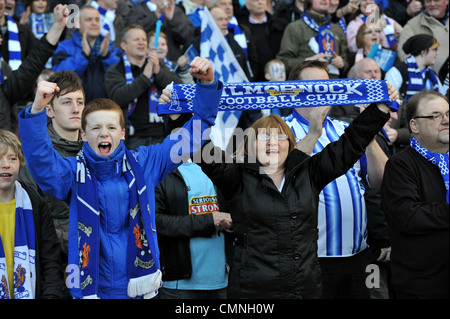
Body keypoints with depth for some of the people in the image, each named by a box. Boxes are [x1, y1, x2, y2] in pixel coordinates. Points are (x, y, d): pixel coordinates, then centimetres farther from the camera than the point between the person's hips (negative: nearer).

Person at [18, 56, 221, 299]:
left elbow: (192, 135, 6)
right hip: (92, 289, -1)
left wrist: (207, 84, -5)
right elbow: (41, 161, -21)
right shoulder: (73, 172, -2)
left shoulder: (143, 163, 4)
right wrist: (37, 110, -35)